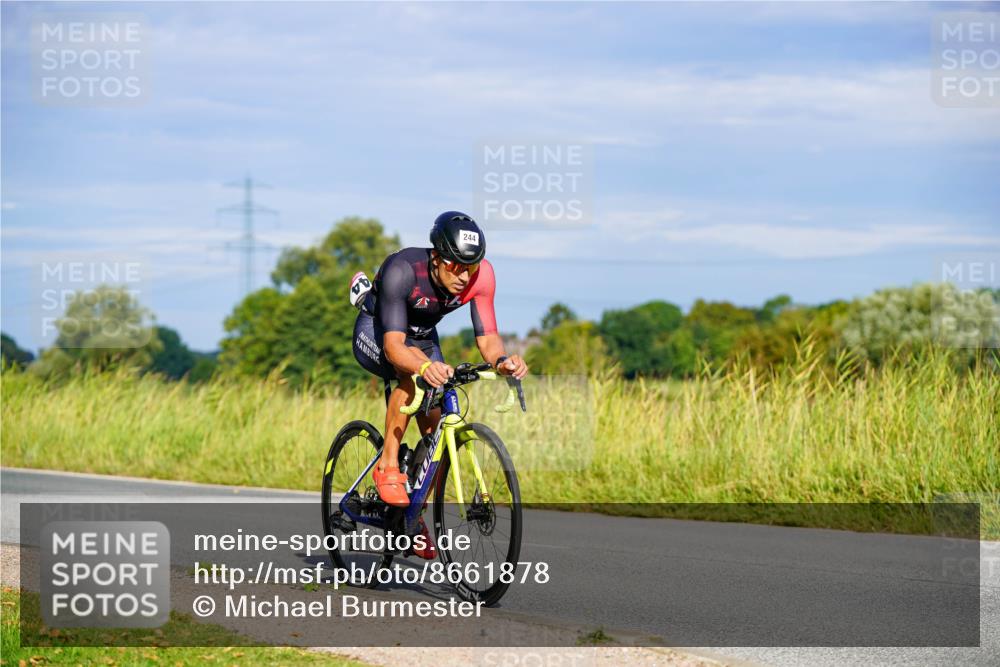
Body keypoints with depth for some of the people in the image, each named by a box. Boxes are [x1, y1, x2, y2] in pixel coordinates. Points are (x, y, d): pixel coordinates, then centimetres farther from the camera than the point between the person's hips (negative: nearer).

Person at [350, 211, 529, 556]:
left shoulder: (480, 274, -26)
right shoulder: (402, 270, -38)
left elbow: (487, 337, -23)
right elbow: (394, 346, -43)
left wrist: (502, 360, -45)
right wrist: (426, 366, -63)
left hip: (422, 337, 5)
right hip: (375, 334, -5)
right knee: (414, 370, -38)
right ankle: (388, 466, -25)